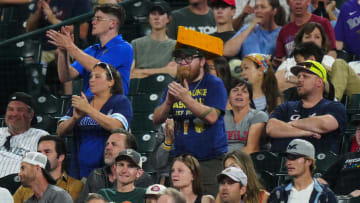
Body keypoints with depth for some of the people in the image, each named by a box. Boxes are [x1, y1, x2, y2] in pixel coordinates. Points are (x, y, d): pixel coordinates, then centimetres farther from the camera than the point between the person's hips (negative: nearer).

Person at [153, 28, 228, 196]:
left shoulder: (214, 84, -1)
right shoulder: (175, 87, 15)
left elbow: (212, 116, -15)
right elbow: (156, 120, 11)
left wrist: (186, 99, -22)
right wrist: (168, 102, -9)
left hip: (210, 159, -5)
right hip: (181, 157, 5)